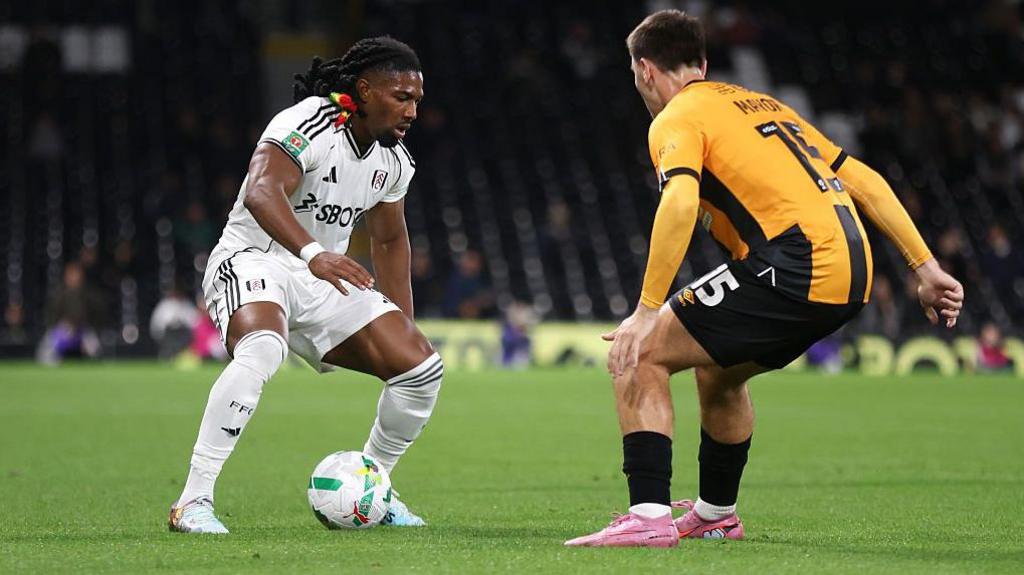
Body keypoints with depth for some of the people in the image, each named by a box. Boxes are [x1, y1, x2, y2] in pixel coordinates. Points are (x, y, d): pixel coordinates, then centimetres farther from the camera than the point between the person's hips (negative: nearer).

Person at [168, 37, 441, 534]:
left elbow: (390, 241, 21)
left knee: (423, 368, -4)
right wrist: (313, 254, -55)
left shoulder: (394, 159, 5)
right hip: (252, 259, -8)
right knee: (261, 351, -39)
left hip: (324, 278, 8)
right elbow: (260, 193, -39)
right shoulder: (309, 125, -21)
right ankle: (192, 501, -35)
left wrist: (405, 330, 20)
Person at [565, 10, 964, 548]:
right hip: (852, 275, 9)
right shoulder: (762, 104, 27)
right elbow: (865, 181, 23)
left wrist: (647, 311, -19)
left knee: (639, 357, -3)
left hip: (790, 268, -9)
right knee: (717, 370, 31)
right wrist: (926, 268, 22)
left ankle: (649, 516, -12)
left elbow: (680, 202, -19)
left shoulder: (677, 119, 2)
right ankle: (716, 512, 43)